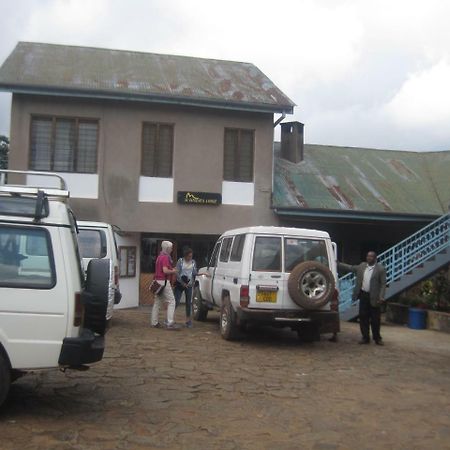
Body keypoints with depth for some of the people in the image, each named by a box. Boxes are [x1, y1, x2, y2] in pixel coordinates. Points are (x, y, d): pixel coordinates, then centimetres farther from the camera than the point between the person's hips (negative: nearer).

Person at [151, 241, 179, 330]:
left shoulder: (159, 257, 17)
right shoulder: (165, 257, -14)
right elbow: (165, 270, -24)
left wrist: (171, 269, 16)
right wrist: (173, 271, -7)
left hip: (158, 281, 10)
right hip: (164, 282, -10)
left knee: (157, 302, 12)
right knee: (171, 301, -8)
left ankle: (155, 322, 15)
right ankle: (170, 323, -13)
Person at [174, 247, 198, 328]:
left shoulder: (193, 262, 8)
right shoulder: (180, 261, -3)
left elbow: (195, 274, 6)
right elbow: (177, 273, -7)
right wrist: (182, 282, -13)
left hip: (189, 285, 3)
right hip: (180, 284, -3)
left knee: (189, 303, 4)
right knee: (176, 302, -9)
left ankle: (188, 320, 13)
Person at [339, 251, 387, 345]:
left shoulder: (380, 269, -6)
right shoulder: (362, 266, 9)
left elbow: (383, 284, -8)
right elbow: (350, 268, 12)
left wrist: (381, 298, -15)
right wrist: (337, 263, 4)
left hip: (374, 297, -4)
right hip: (363, 295, 4)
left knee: (375, 319, 4)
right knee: (363, 317, 7)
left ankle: (377, 338, 17)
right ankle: (365, 337, 16)